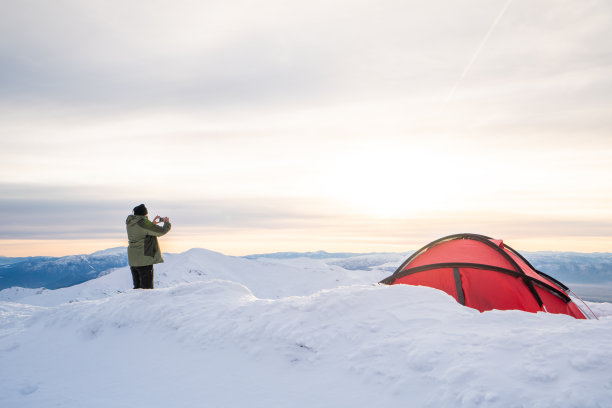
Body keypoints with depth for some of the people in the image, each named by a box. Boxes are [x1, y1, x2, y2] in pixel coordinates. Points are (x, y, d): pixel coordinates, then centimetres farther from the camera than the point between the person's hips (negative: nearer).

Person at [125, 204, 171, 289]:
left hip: (132, 260, 9)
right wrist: (167, 223, 7)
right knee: (147, 287, -4)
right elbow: (161, 231, -13)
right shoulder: (144, 223, -18)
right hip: (144, 259, -8)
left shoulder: (130, 223, 7)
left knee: (137, 286, 16)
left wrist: (152, 223, 20)